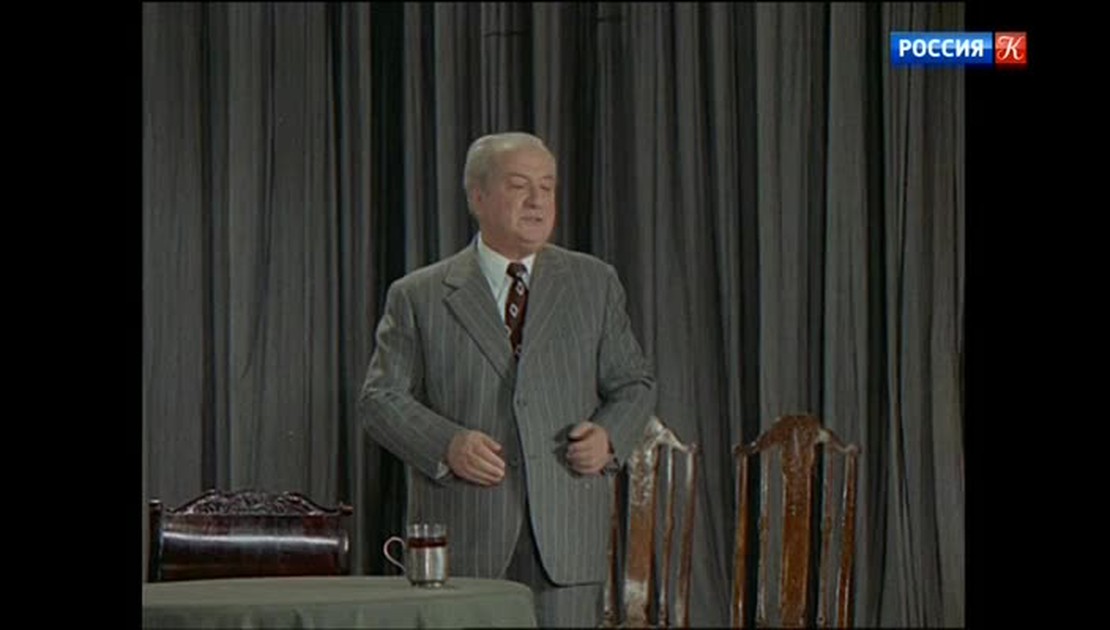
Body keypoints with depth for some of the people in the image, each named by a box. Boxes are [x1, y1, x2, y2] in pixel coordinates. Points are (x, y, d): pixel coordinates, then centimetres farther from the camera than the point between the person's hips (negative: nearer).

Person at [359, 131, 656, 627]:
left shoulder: (594, 284, 14)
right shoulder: (417, 297, 7)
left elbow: (634, 384, 17)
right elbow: (381, 398, 2)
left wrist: (610, 435, -5)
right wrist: (447, 445, -16)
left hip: (566, 534, 1)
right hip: (463, 538, -1)